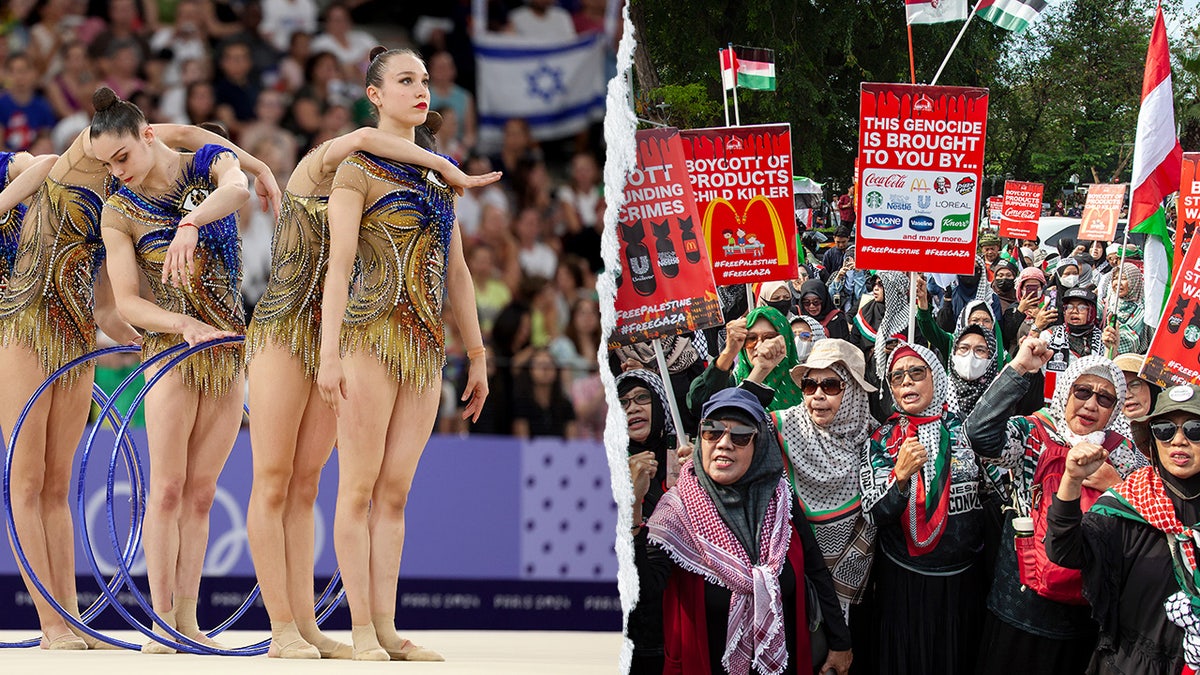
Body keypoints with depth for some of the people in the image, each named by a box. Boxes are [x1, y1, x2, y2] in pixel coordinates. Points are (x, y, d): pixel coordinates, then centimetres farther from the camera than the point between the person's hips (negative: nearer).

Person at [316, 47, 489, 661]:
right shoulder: (357, 173, -3)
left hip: (426, 347, 6)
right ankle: (363, 633, -4)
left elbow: (456, 272, 19)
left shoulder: (439, 174, 17)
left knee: (395, 492, 5)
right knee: (360, 489, -4)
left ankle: (388, 629, 4)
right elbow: (338, 265, -10)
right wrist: (330, 354, -18)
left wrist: (477, 355, 17)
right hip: (373, 337, -6)